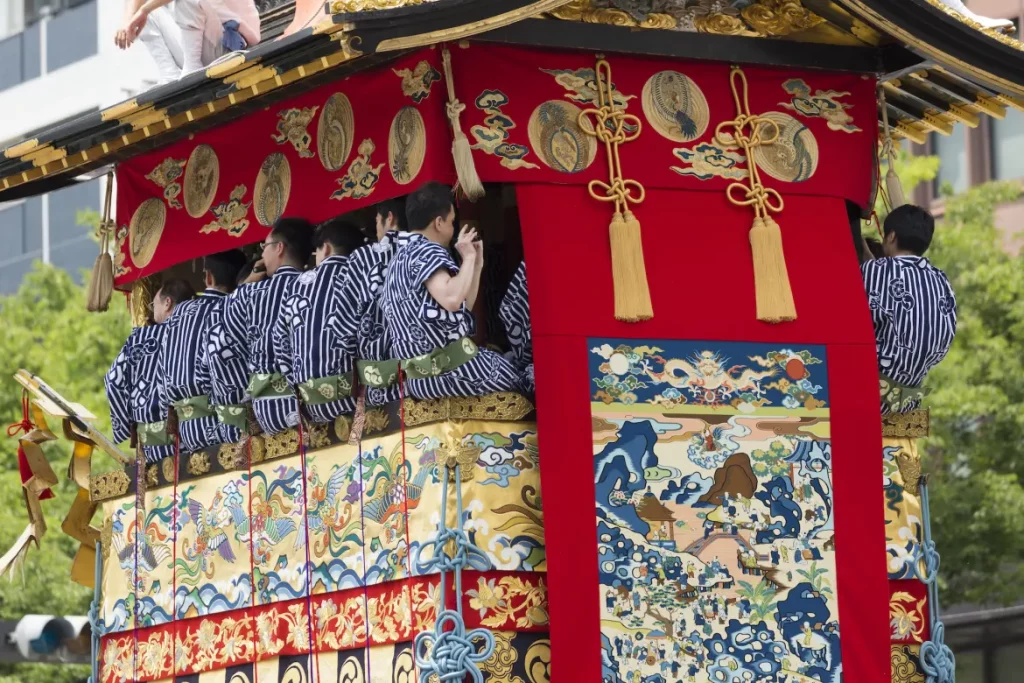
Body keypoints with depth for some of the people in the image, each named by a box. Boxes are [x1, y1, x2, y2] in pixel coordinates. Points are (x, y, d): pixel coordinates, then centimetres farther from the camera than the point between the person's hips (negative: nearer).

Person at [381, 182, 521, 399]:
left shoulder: (403, 257, 20)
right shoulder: (426, 251, -11)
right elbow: (452, 300, -30)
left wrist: (476, 265, 20)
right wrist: (468, 257, -15)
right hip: (452, 370, -9)